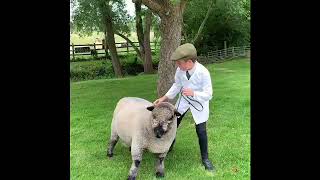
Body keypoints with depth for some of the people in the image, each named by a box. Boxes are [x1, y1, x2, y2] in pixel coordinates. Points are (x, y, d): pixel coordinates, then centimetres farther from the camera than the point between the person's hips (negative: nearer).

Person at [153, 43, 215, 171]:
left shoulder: (203, 73, -34)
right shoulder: (180, 69, -21)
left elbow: (208, 94, -28)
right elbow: (177, 85, -4)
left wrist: (193, 93, -44)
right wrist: (164, 98, -11)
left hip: (199, 102, -4)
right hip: (184, 99, 5)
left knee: (201, 130, -7)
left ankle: (205, 158, 16)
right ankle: (168, 147, 38)